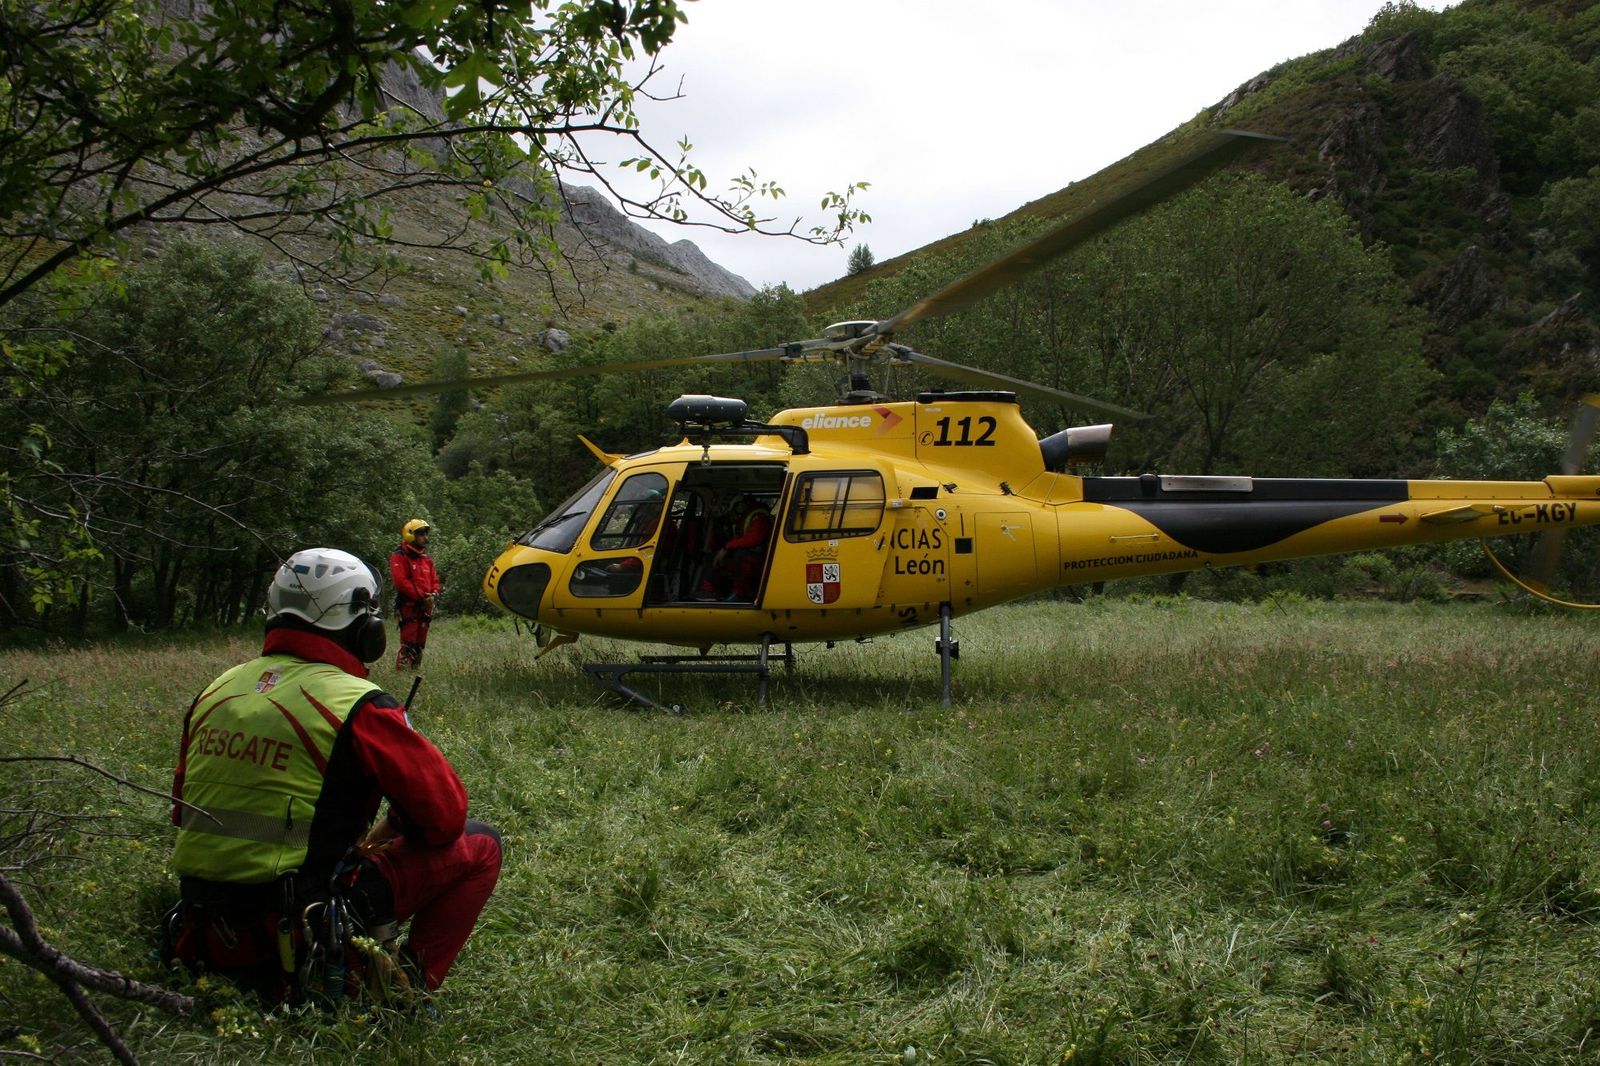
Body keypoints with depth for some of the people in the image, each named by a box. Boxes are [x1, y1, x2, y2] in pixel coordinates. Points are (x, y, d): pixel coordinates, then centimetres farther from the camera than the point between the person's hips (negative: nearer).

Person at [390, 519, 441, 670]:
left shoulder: (426, 558, 17)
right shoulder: (399, 557, -8)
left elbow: (434, 579, 19)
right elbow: (401, 582, -17)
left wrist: (433, 594, -3)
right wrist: (422, 596, -17)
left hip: (425, 607, 8)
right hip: (408, 606, -8)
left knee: (420, 645, 12)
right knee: (408, 645, -13)